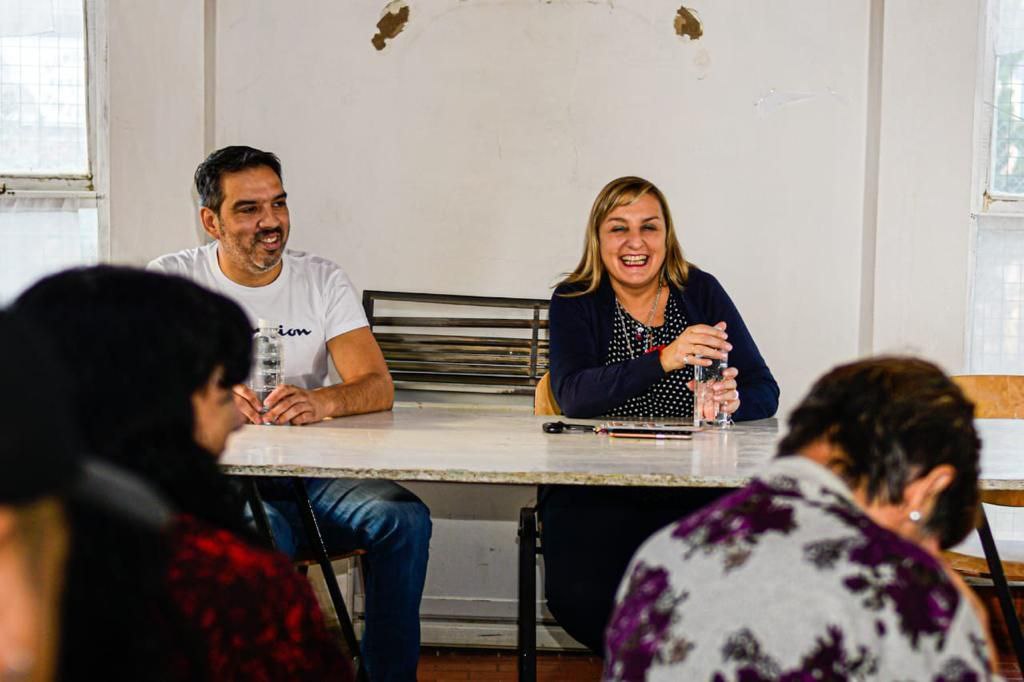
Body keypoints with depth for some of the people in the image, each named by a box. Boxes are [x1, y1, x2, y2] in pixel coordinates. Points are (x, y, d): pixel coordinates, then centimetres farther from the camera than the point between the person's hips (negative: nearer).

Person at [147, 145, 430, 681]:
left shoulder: (322, 281, 8)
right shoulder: (172, 281, 3)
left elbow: (377, 387, -3)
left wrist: (323, 401, -27)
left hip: (311, 474, 3)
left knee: (404, 518, -23)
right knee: (265, 532, -35)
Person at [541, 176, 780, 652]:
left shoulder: (700, 293, 11)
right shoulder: (575, 302, 6)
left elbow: (765, 392, 7)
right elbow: (573, 395, -13)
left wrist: (733, 400, -18)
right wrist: (663, 360, -27)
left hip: (691, 488, 1)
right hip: (593, 489, -1)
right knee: (581, 597, -30)